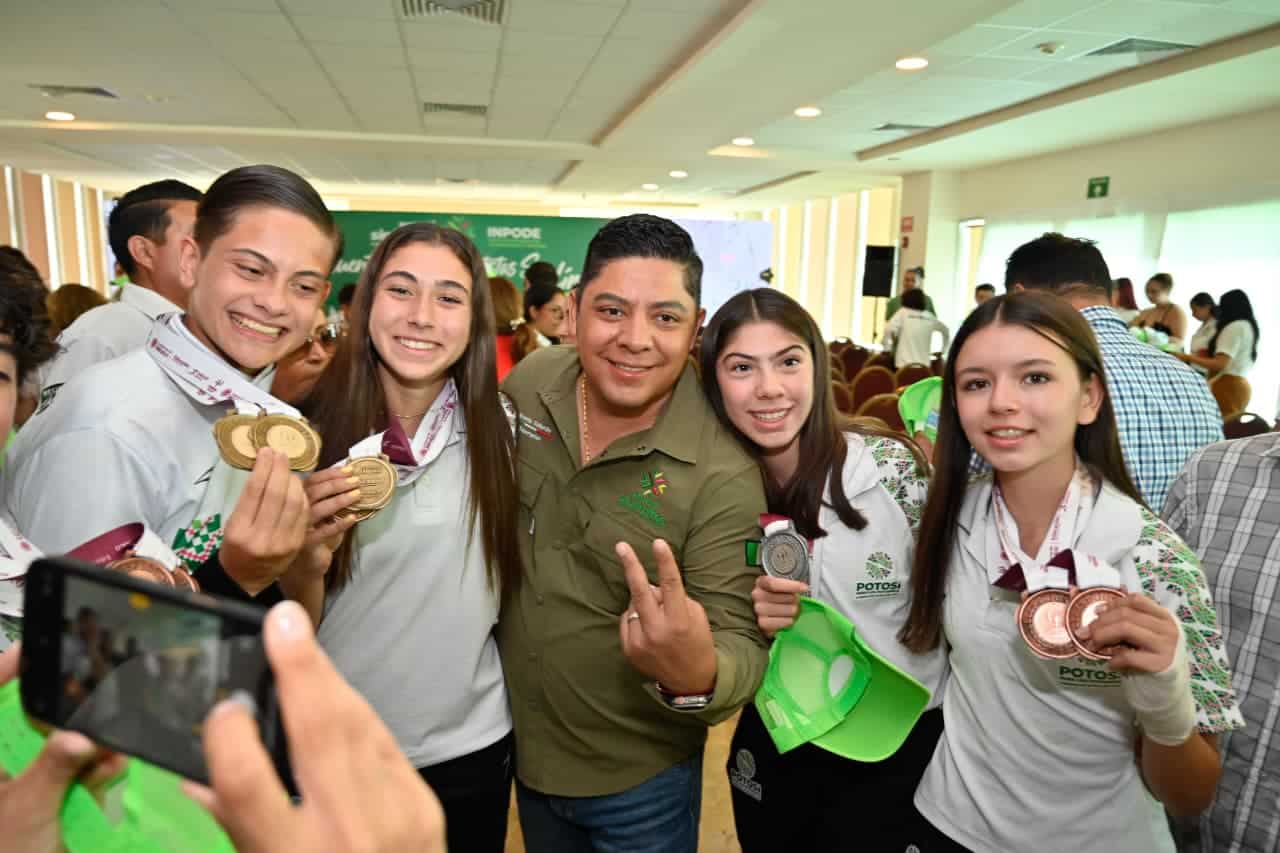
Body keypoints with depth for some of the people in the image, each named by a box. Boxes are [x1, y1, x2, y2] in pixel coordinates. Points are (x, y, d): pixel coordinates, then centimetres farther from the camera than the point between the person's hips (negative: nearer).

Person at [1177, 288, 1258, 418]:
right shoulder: (1247, 327, 16)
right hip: (1241, 384, 9)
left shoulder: (1234, 328, -11)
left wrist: (1188, 357, -13)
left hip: (1228, 385, -9)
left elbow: (1220, 364, -18)